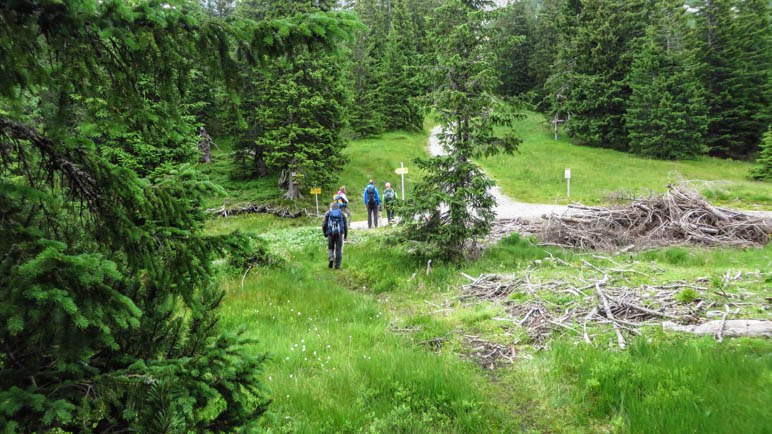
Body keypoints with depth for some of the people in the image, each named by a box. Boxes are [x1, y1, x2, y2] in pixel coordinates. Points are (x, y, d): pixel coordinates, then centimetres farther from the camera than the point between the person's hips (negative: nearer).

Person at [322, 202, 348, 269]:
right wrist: (345, 235, 14)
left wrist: (325, 233, 13)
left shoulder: (327, 214, 7)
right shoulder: (341, 214, 10)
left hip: (331, 233, 0)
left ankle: (331, 259, -11)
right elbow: (345, 226, 7)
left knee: (330, 248, 14)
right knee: (338, 249, 5)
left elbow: (324, 224, 0)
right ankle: (337, 265, 3)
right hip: (339, 234, 0)